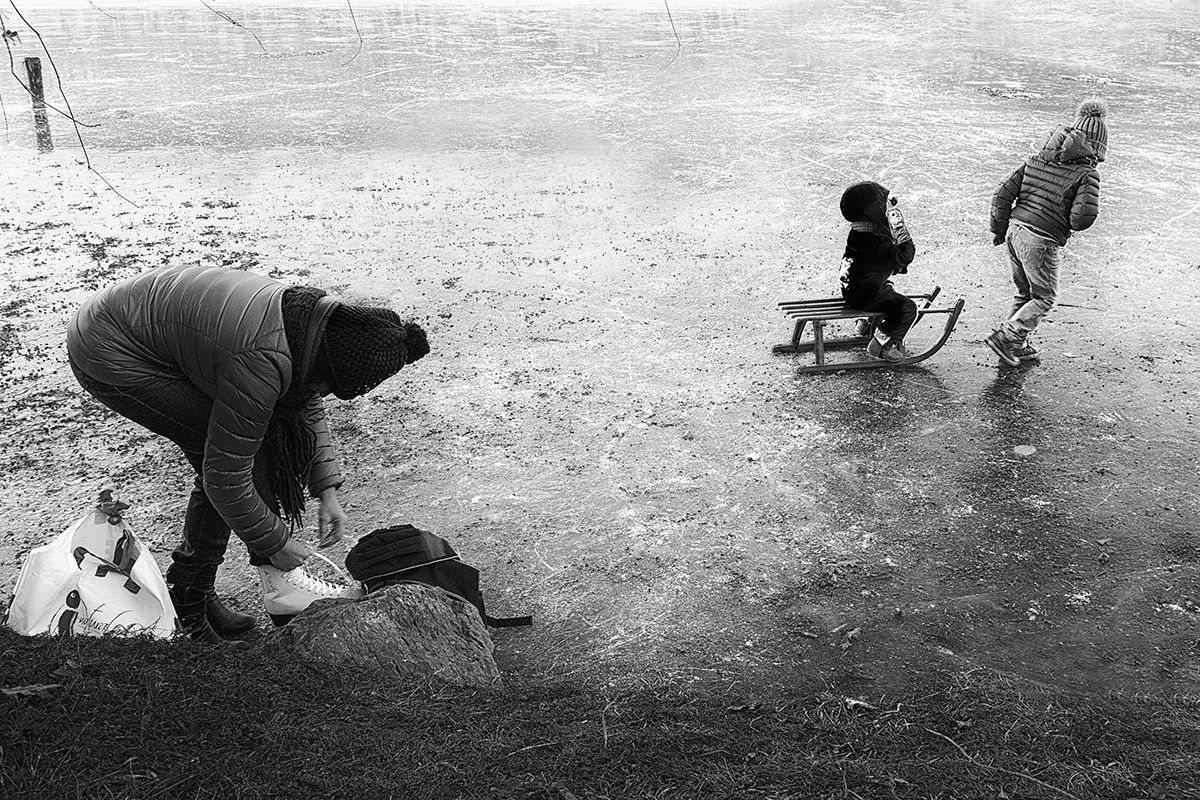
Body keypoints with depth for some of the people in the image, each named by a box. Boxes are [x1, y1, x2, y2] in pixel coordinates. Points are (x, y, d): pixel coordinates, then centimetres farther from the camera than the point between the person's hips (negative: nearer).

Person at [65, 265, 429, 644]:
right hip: (106, 356, -9)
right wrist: (276, 543, -10)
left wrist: (327, 491, 5)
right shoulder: (262, 362, -32)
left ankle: (192, 593, 14)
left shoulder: (312, 320, -7)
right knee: (234, 451, -13)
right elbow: (226, 476, -23)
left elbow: (309, 406, 12)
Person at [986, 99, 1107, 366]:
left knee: (1025, 291, 23)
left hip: (1015, 231, 6)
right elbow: (1084, 216, -20)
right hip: (1041, 243, -6)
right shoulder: (1087, 173, -8)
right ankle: (1004, 338, 1)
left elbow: (1003, 193, 5)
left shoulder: (1037, 160, 8)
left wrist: (999, 229, 17)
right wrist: (1074, 223, 4)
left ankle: (1018, 344, 29)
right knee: (1044, 298, 11)